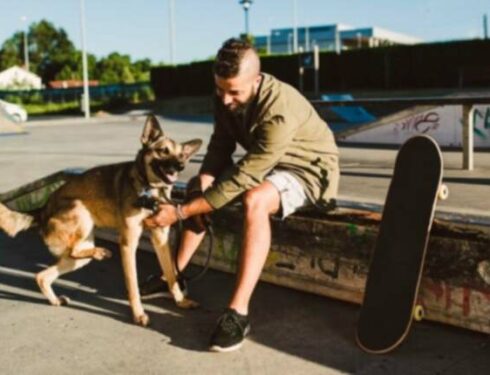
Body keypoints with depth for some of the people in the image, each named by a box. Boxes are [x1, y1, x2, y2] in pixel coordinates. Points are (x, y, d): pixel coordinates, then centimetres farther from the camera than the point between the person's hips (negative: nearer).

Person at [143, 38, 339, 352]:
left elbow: (243, 178, -36)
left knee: (254, 201, -37)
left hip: (308, 168, -8)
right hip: (262, 164, 9)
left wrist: (181, 212, -34)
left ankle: (239, 312, -34)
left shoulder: (279, 111, -35)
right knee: (198, 185, 8)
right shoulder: (227, 97, -12)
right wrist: (203, 185, -22)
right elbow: (220, 146, -2)